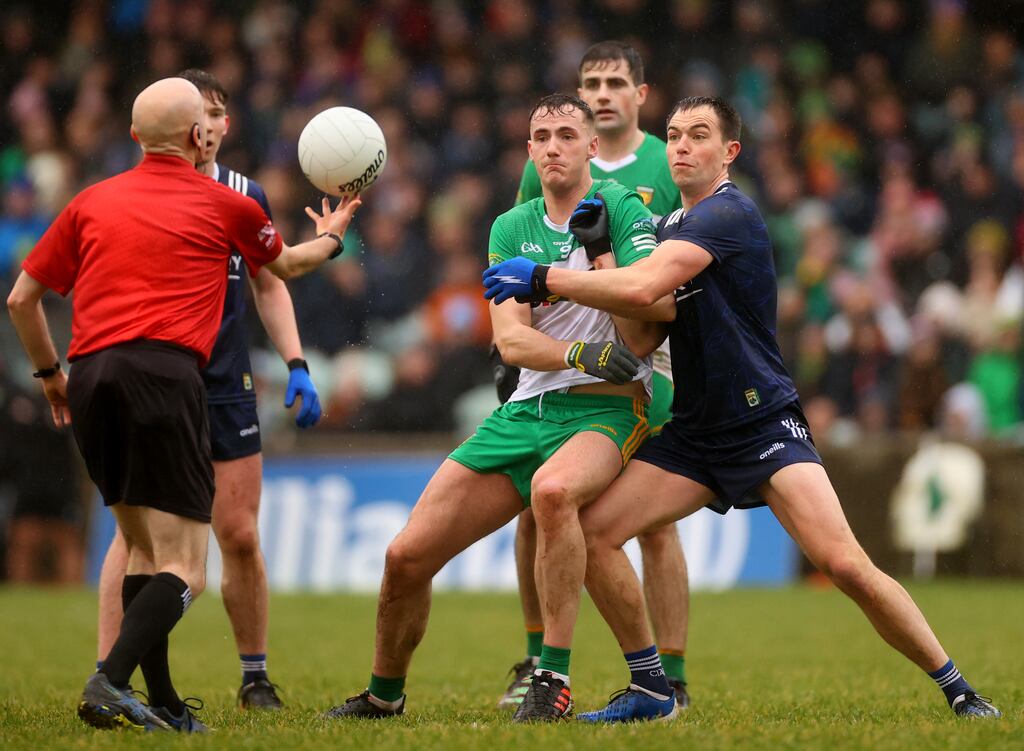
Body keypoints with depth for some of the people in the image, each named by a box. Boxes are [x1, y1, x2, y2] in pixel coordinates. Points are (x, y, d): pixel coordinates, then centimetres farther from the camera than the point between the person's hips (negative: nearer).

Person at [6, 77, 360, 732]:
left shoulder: (92, 202, 19)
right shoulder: (224, 205, 13)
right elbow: (287, 265, 35)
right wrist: (330, 237, 56)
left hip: (90, 379, 5)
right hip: (162, 372, -5)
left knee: (144, 549, 18)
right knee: (183, 570, -6)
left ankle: (162, 704, 13)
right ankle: (111, 684, -27)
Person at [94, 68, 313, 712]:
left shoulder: (247, 197, 8)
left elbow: (270, 285, 18)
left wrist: (297, 367, 10)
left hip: (227, 386, 3)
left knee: (240, 536, 2)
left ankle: (255, 676, 15)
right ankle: (106, 676, -4)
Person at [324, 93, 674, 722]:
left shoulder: (621, 209, -2)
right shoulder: (511, 228, 11)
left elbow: (660, 307, -15)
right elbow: (510, 340, -2)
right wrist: (584, 354, -20)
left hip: (604, 411, -5)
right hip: (525, 410, 5)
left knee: (552, 488, -41)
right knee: (407, 556, 0)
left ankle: (554, 679, -33)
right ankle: (384, 695, 26)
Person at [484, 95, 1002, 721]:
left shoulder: (728, 213, -14)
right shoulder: (669, 227, 14)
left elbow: (642, 288, -27)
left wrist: (543, 280, -18)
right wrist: (602, 246, -2)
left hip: (764, 423, -8)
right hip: (692, 432, 8)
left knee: (845, 563, -20)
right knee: (592, 530, -8)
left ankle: (958, 689, -6)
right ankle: (650, 688, 6)